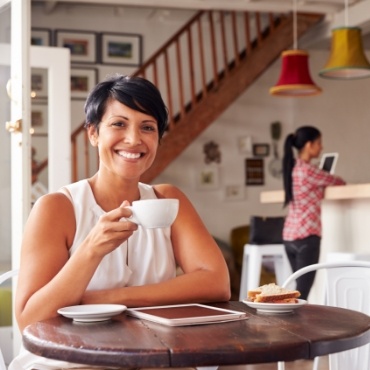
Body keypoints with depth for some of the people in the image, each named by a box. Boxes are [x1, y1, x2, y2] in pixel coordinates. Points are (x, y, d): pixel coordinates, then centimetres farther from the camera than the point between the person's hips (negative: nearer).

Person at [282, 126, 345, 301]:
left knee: (299, 289, 14)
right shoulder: (307, 169, -12)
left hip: (289, 236, 9)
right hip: (306, 235, -9)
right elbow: (336, 182, 2)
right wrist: (341, 182, 22)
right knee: (302, 292, -6)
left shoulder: (292, 168, 12)